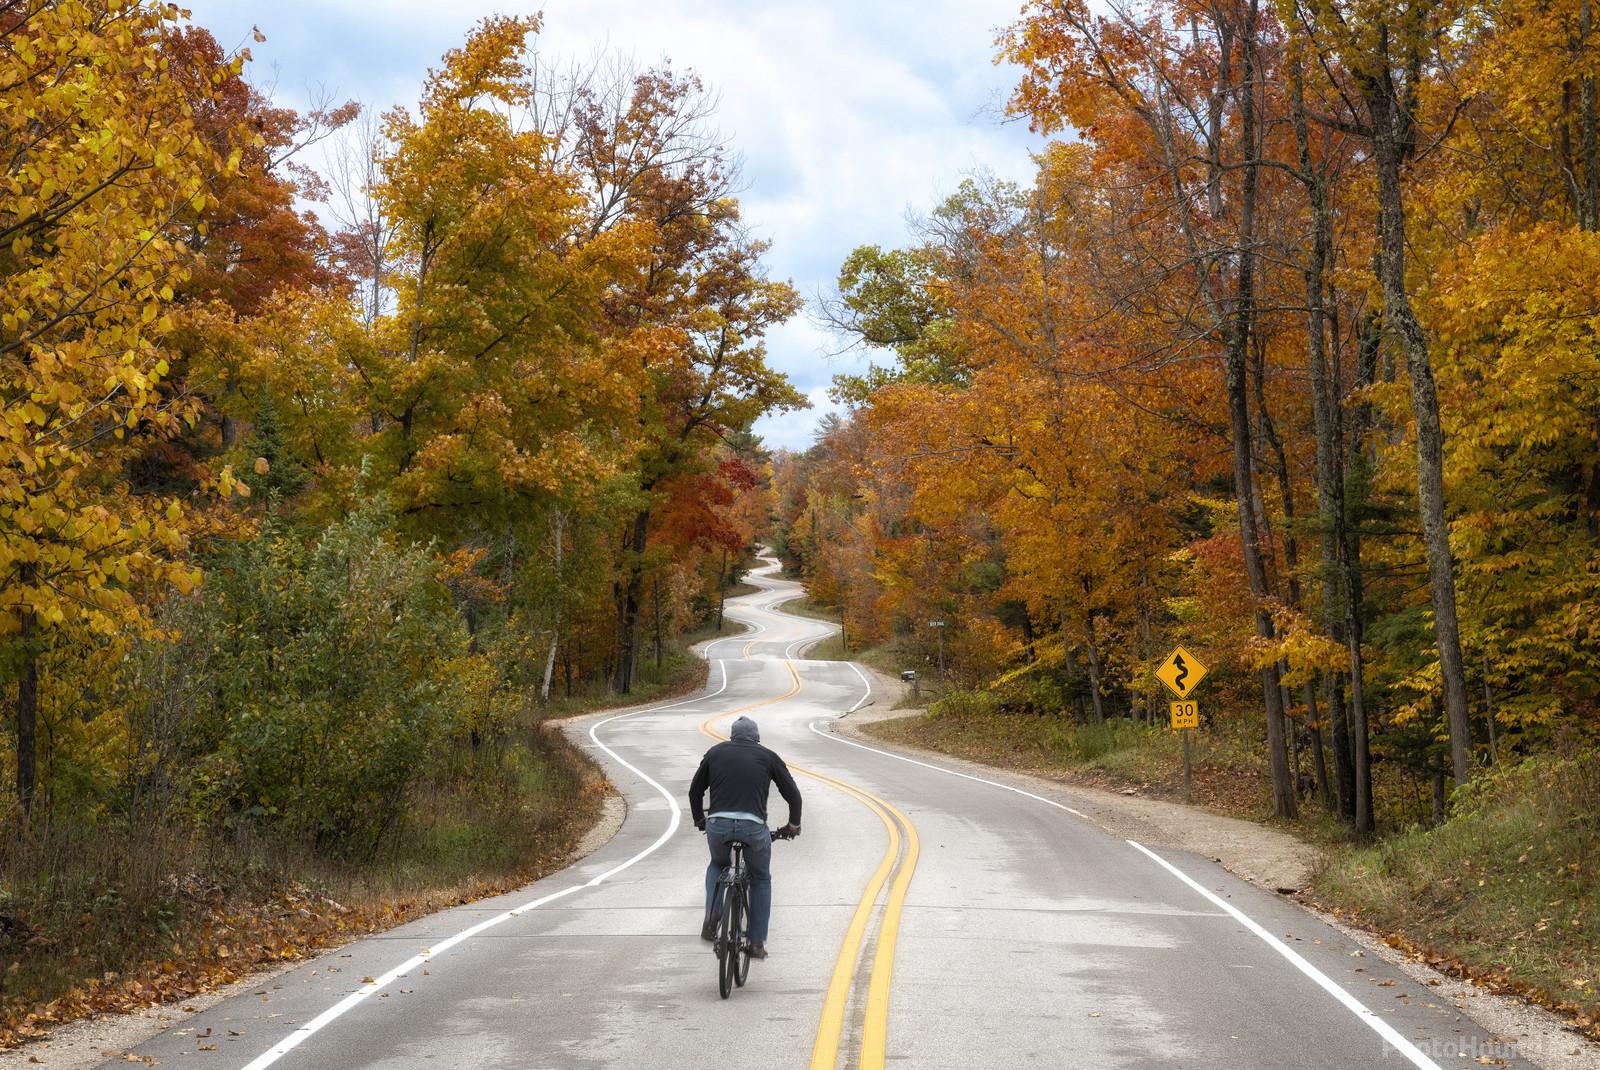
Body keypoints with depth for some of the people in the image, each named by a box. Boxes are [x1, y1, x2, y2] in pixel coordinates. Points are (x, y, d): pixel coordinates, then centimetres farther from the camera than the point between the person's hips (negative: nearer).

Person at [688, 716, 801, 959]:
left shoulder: (716, 752, 17)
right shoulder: (768, 756, 14)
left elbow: (695, 791, 22)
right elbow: (793, 795, 14)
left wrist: (700, 820, 38)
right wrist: (793, 826, 30)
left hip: (718, 825, 1)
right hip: (754, 827, -1)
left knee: (717, 865, 33)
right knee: (761, 880, 24)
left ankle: (712, 915, 11)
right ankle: (757, 943, 21)